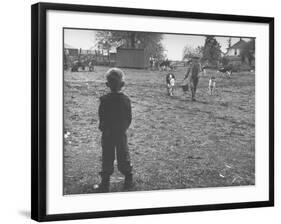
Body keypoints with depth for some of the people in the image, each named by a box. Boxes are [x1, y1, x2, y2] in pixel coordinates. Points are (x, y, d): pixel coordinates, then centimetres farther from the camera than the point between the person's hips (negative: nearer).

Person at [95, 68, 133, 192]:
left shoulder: (104, 100, -14)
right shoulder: (126, 100, -6)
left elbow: (102, 117, -11)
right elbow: (129, 118, -1)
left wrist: (102, 128, 6)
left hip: (107, 134, -2)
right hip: (121, 133, 2)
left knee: (107, 157, 5)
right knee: (123, 156, 14)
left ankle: (105, 183, 9)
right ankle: (128, 180, 22)